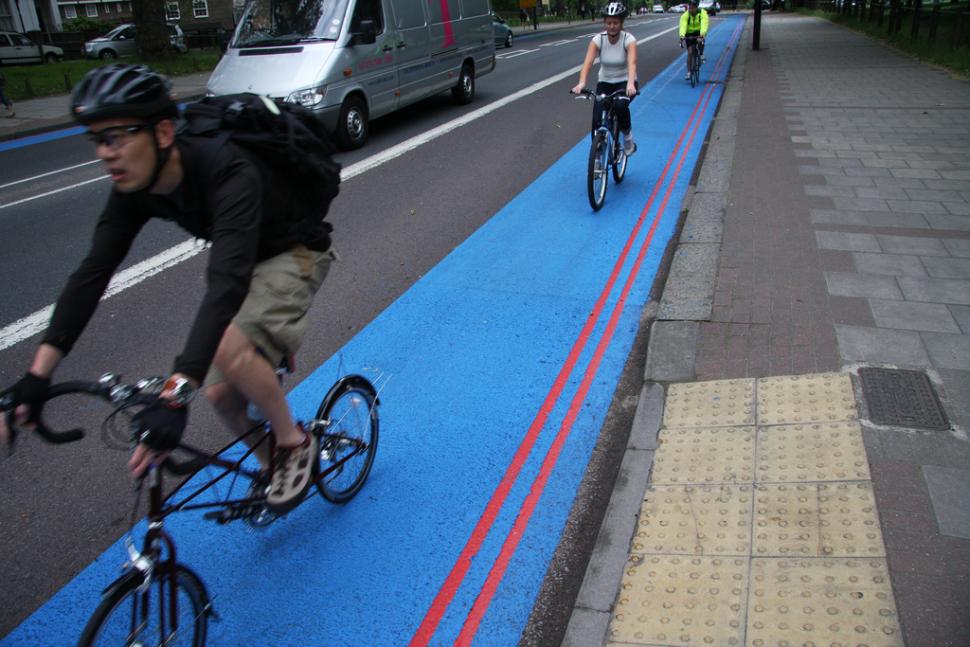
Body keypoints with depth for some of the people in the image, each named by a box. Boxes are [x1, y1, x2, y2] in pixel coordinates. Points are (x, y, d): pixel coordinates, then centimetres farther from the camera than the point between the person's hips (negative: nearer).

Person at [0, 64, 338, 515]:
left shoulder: (226, 172, -37)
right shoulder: (135, 184, -14)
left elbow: (226, 283, -48)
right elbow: (93, 272, -15)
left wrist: (176, 393, -56)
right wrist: (37, 375, -20)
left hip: (295, 253, -7)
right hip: (244, 261, 7)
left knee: (231, 347, -33)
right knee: (221, 392, 0)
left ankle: (295, 444, -6)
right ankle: (272, 466, 29)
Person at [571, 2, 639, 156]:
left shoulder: (629, 39, -16)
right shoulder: (598, 40, -11)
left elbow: (632, 62, -32)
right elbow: (588, 62, -25)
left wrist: (630, 84, -52)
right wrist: (581, 83, -44)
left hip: (625, 83, -2)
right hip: (604, 83, 2)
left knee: (620, 106, -35)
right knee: (597, 121, -15)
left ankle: (628, 137, -7)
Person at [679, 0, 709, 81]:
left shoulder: (702, 13, -21)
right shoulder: (685, 15, -19)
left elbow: (704, 24, -35)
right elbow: (683, 26, -33)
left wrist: (702, 35, -52)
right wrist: (682, 37, -51)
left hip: (699, 33, -1)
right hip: (689, 34, 1)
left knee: (700, 41, -34)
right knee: (690, 53, -8)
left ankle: (701, 54, -4)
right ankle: (689, 73, -2)